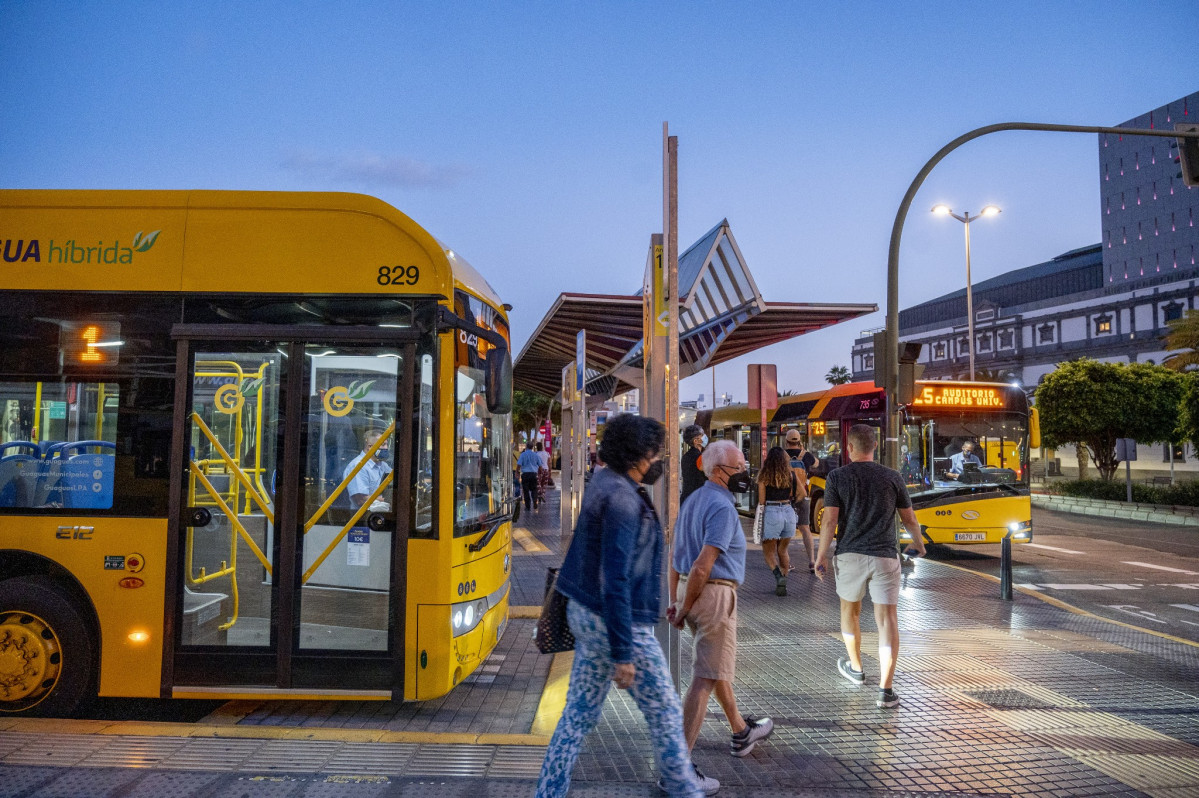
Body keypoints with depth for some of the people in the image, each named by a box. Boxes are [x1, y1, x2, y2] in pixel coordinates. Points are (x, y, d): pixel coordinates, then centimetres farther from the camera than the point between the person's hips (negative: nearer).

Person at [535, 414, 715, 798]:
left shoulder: (603, 481, 5)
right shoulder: (622, 498, -24)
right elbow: (615, 582, -26)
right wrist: (622, 654, -24)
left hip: (586, 613, 9)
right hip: (619, 622, -9)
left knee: (579, 713, 15)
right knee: (664, 712, 12)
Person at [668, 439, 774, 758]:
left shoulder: (693, 500, 12)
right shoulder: (722, 507, -17)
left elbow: (675, 554, 15)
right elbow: (704, 564, -23)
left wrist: (676, 601, 17)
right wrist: (685, 608, -14)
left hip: (688, 589, 10)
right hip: (714, 592, -10)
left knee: (717, 665, 24)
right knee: (707, 677, -3)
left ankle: (741, 732, 43)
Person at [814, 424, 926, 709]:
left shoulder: (837, 477, -3)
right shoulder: (892, 477, 3)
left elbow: (830, 520, -9)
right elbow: (909, 518, 10)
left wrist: (821, 555, 1)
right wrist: (918, 542, 30)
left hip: (850, 555, 0)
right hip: (885, 557, 0)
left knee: (850, 610, 21)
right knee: (887, 619, 0)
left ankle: (855, 668, 39)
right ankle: (885, 690, -6)